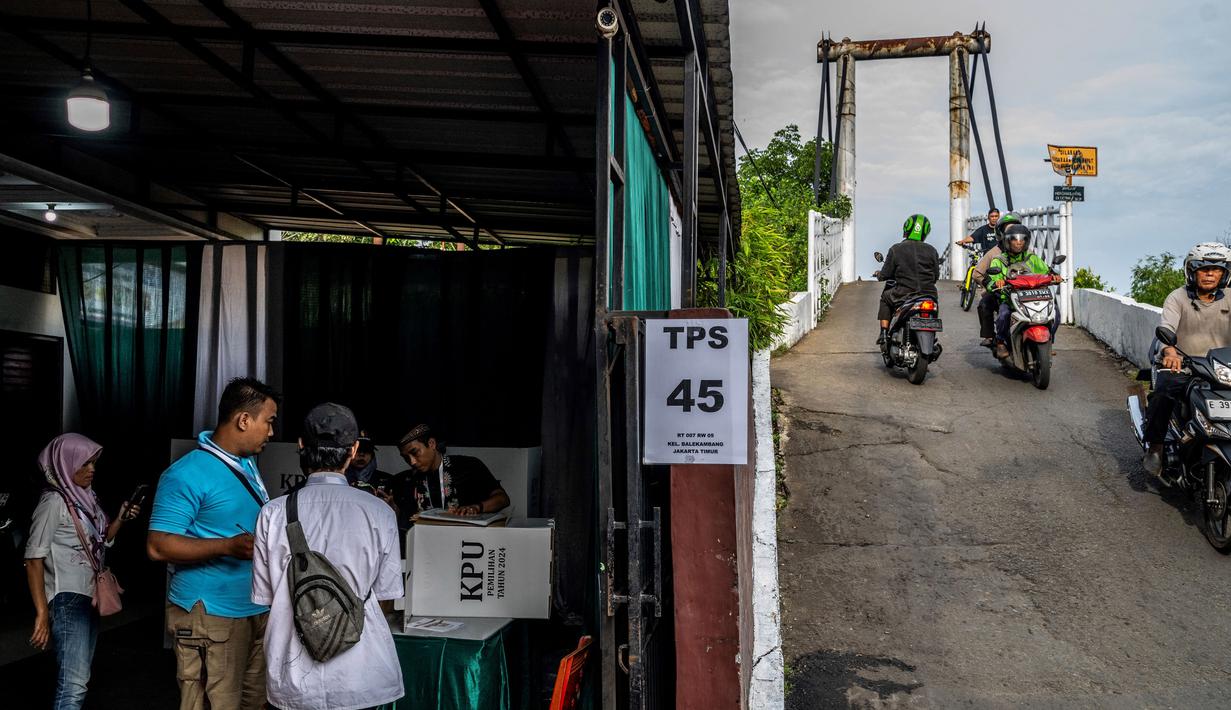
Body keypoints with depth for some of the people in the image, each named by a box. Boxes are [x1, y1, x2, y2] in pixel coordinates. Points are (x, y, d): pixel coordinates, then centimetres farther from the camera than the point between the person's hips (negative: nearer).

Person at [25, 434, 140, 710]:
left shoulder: (84, 498, 10)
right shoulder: (54, 501, -13)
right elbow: (34, 559, -15)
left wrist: (121, 519, 3)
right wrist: (42, 612, -20)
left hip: (89, 597, 9)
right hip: (68, 600, -9)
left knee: (78, 677, 14)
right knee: (74, 684, -15)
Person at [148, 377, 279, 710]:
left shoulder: (248, 464, 12)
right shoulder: (187, 474, -14)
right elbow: (158, 546, -18)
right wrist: (228, 546, -26)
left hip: (258, 609, 8)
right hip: (211, 617, -8)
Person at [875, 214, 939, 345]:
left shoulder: (895, 250, -5)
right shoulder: (931, 251, 3)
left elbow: (885, 274, -1)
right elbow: (936, 276, 9)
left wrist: (878, 274, 23)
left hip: (904, 295, -2)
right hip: (928, 295, 2)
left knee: (885, 297, 27)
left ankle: (884, 333, 18)